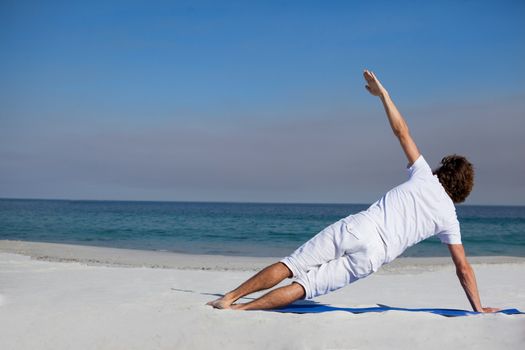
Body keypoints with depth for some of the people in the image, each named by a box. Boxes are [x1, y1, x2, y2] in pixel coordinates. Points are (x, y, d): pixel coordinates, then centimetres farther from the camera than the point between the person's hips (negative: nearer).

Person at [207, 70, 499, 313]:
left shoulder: (424, 177, 15)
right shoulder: (449, 218, 15)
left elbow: (401, 131, 16)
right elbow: (463, 268, 16)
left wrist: (382, 92, 23)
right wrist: (478, 308, 26)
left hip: (355, 228, 0)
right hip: (371, 257, 0)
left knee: (290, 266, 4)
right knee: (306, 285, 1)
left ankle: (229, 298, 1)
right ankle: (242, 308, -11)